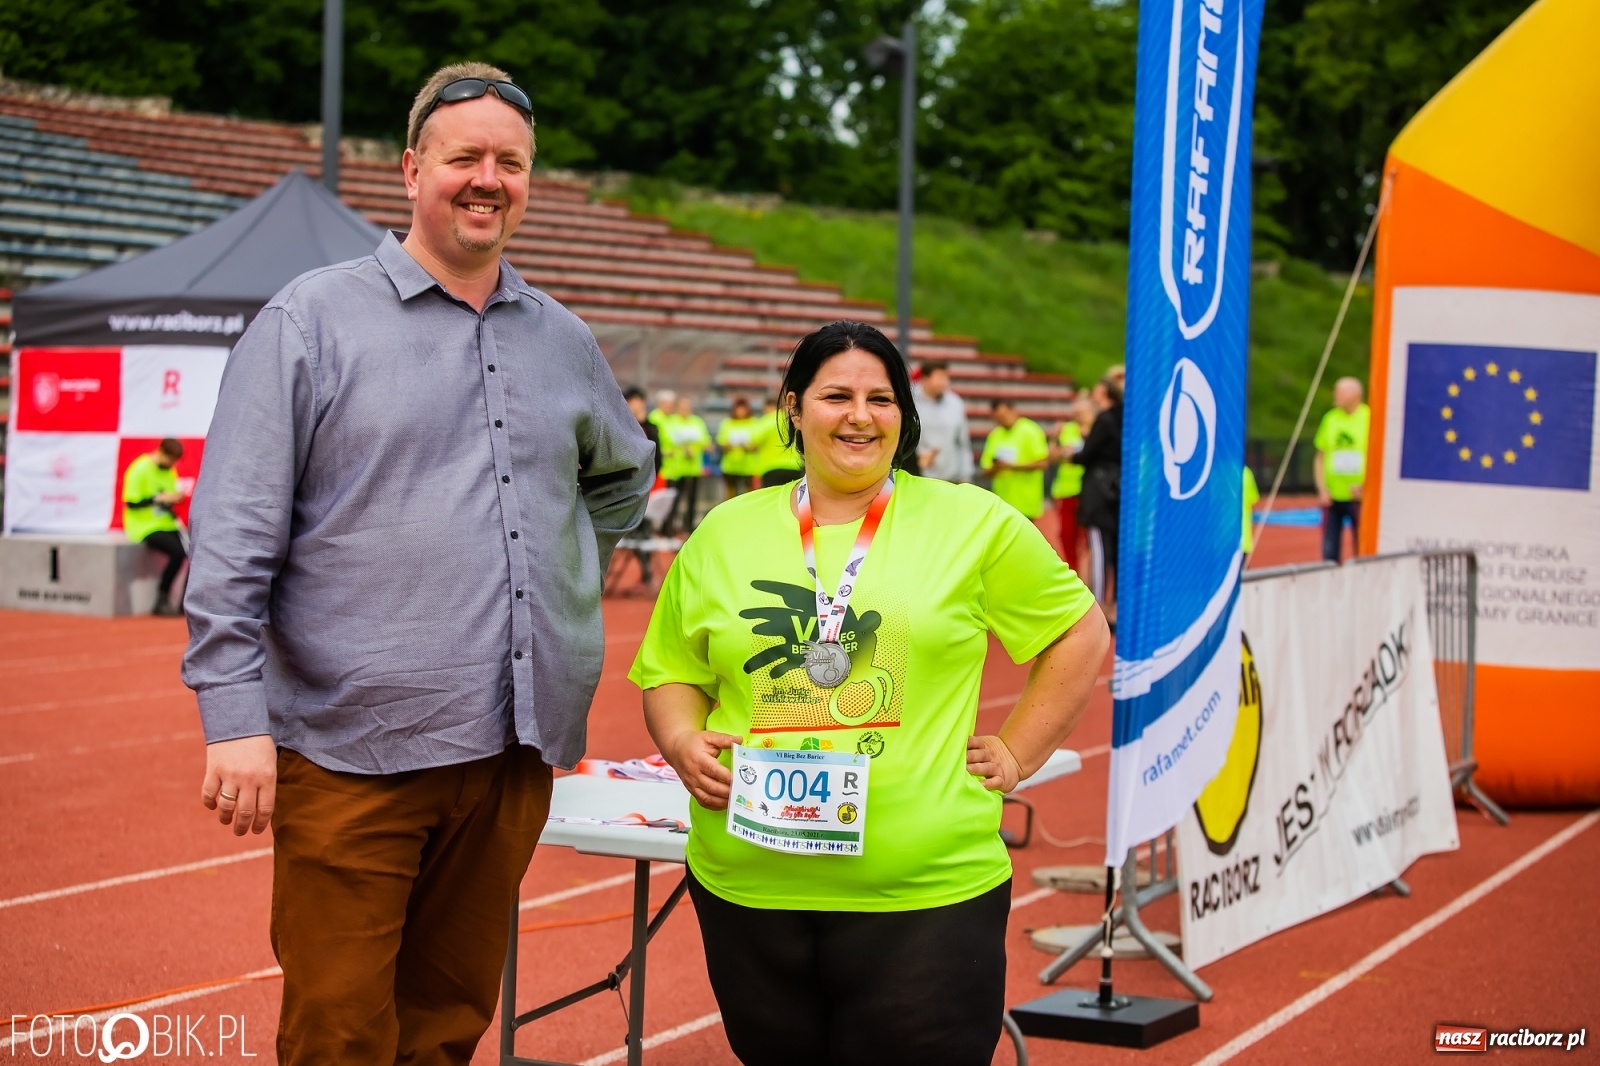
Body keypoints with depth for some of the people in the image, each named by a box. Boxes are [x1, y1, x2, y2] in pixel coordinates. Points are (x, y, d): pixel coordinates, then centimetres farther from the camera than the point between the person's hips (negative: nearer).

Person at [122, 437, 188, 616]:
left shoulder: (170, 470, 12)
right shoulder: (139, 469, -11)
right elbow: (130, 502, -15)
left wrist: (176, 498, -2)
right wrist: (159, 498, -20)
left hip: (167, 524, 7)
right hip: (145, 527, -7)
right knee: (178, 552, -29)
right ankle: (162, 600, -15)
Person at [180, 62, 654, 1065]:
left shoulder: (564, 341, 13)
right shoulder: (311, 319, -3)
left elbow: (623, 474, 33)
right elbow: (234, 536, -8)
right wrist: (236, 716, -15)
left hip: (515, 751, 5)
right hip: (352, 753, -5)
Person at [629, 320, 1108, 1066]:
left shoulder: (973, 523, 3)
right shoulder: (724, 534, 9)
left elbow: (1079, 635, 10)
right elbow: (671, 673, 16)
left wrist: (1018, 754, 3)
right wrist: (682, 741, -4)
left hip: (924, 894, -2)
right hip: (751, 890, 3)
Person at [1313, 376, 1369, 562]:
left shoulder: (1369, 418, -4)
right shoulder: (1330, 418, 8)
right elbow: (1320, 458, 12)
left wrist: (1364, 486, -14)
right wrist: (1322, 490, 2)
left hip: (1359, 496, -4)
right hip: (1332, 497, 4)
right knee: (1329, 551, 3)